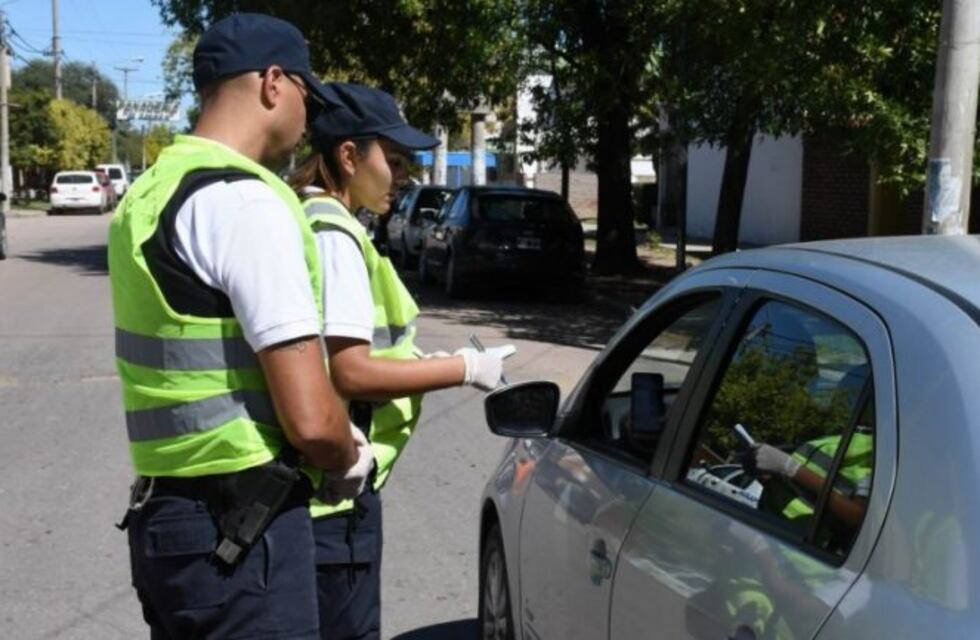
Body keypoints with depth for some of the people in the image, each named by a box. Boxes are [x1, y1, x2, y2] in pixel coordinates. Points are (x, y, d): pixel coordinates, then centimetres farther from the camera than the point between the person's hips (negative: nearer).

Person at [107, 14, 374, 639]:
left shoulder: (150, 193, 11)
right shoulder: (247, 202, -18)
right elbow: (311, 419, -23)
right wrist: (351, 458, -1)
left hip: (165, 510, 9)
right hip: (240, 526, -9)